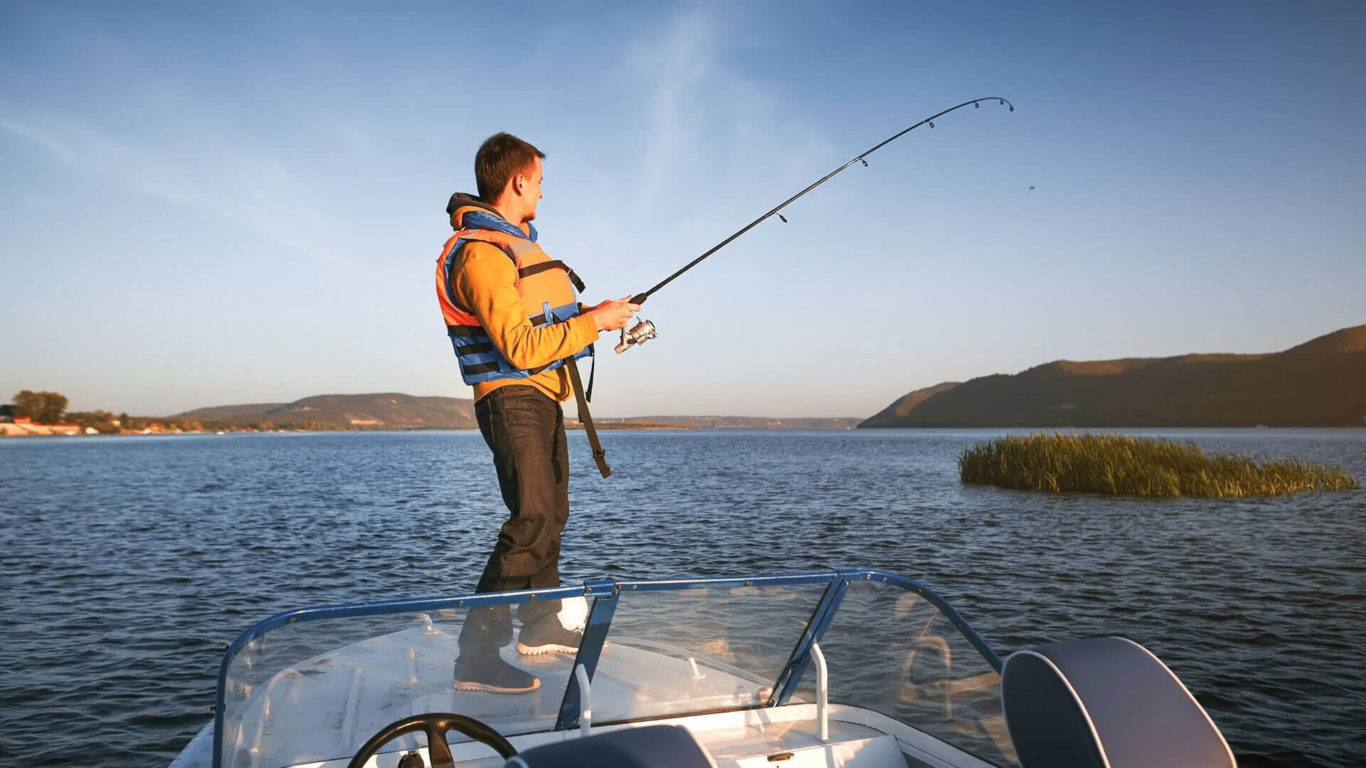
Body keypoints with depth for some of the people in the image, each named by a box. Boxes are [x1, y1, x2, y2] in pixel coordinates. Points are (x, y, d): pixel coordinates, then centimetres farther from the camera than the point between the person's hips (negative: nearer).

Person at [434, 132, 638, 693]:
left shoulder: (512, 242, 17)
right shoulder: (482, 253, -18)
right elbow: (523, 349, -24)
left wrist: (593, 313, 12)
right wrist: (594, 322, -18)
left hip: (540, 399, 11)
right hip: (514, 400, -11)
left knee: (550, 512, 18)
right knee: (532, 521, -17)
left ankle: (541, 624, 33)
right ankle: (477, 657, -13)